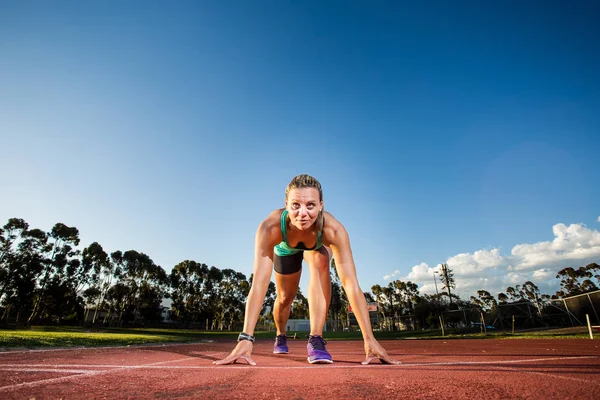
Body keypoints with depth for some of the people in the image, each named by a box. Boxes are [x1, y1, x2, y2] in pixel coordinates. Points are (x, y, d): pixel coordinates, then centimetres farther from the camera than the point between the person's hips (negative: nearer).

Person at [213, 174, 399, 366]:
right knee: (285, 298, 13)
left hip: (317, 246, 0)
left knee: (320, 263, -34)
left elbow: (351, 284, -44)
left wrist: (369, 338, -45)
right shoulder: (270, 228, -45)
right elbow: (259, 283, -45)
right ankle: (280, 336, 49)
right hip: (286, 249, 1)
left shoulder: (333, 230, -44)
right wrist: (246, 339, -49)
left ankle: (316, 339, -22)